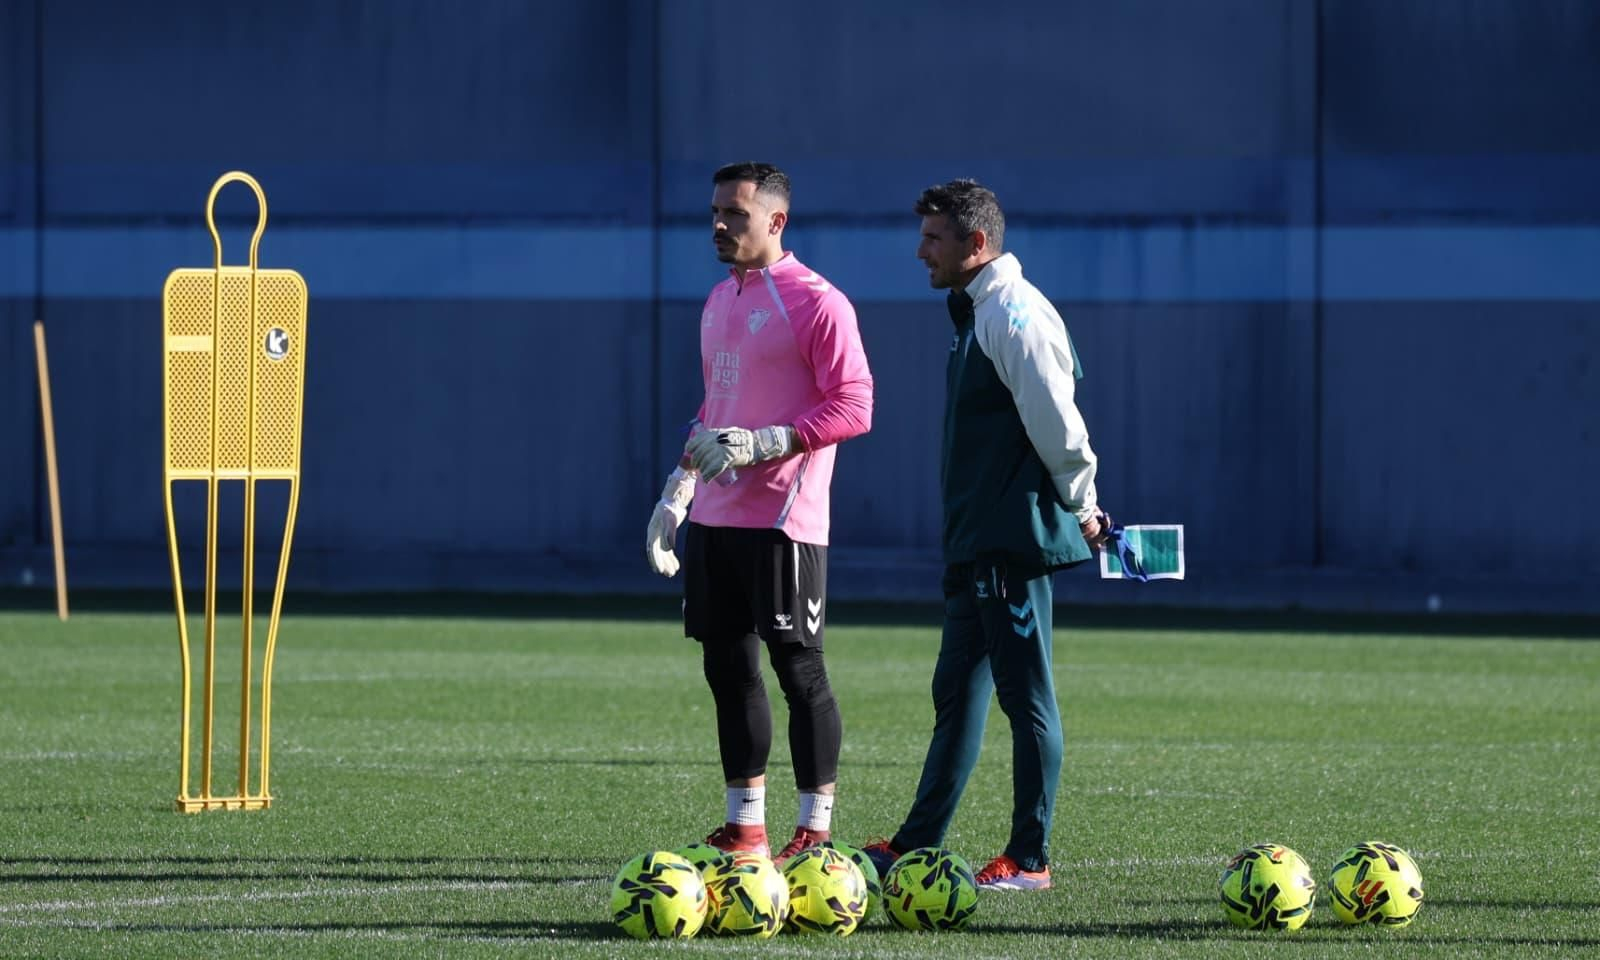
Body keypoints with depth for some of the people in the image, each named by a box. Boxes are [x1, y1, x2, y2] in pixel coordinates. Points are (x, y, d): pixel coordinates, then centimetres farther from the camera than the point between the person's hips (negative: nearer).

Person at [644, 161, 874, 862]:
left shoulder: (815, 303, -10)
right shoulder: (719, 301, 17)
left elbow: (854, 408, -15)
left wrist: (762, 444, -22)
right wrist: (678, 487, 20)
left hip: (783, 518, -8)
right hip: (713, 517, 8)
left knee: (798, 668, -4)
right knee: (727, 668, 9)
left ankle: (816, 830, 1)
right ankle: (744, 828, 15)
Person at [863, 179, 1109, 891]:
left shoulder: (1015, 315, -16)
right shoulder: (979, 313, 17)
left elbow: (1056, 423, -20)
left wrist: (1081, 505, -9)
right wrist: (1078, 507, 19)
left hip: (1017, 539, -11)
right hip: (979, 540, 11)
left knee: (1026, 696, -4)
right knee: (957, 692, 15)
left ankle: (1030, 859, 0)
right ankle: (916, 845, 22)